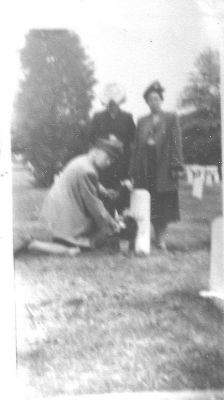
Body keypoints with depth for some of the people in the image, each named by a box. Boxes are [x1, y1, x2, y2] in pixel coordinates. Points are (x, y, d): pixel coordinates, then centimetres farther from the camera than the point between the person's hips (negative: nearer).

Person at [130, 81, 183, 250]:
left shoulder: (171, 118, 6)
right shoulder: (142, 121, 16)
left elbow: (176, 143, -2)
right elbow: (137, 146, 13)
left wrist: (176, 166, -12)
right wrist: (134, 170, 5)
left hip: (164, 166, -3)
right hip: (146, 167, 3)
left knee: (164, 202, -1)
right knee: (149, 203, 2)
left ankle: (161, 237, 5)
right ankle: (156, 236, 9)